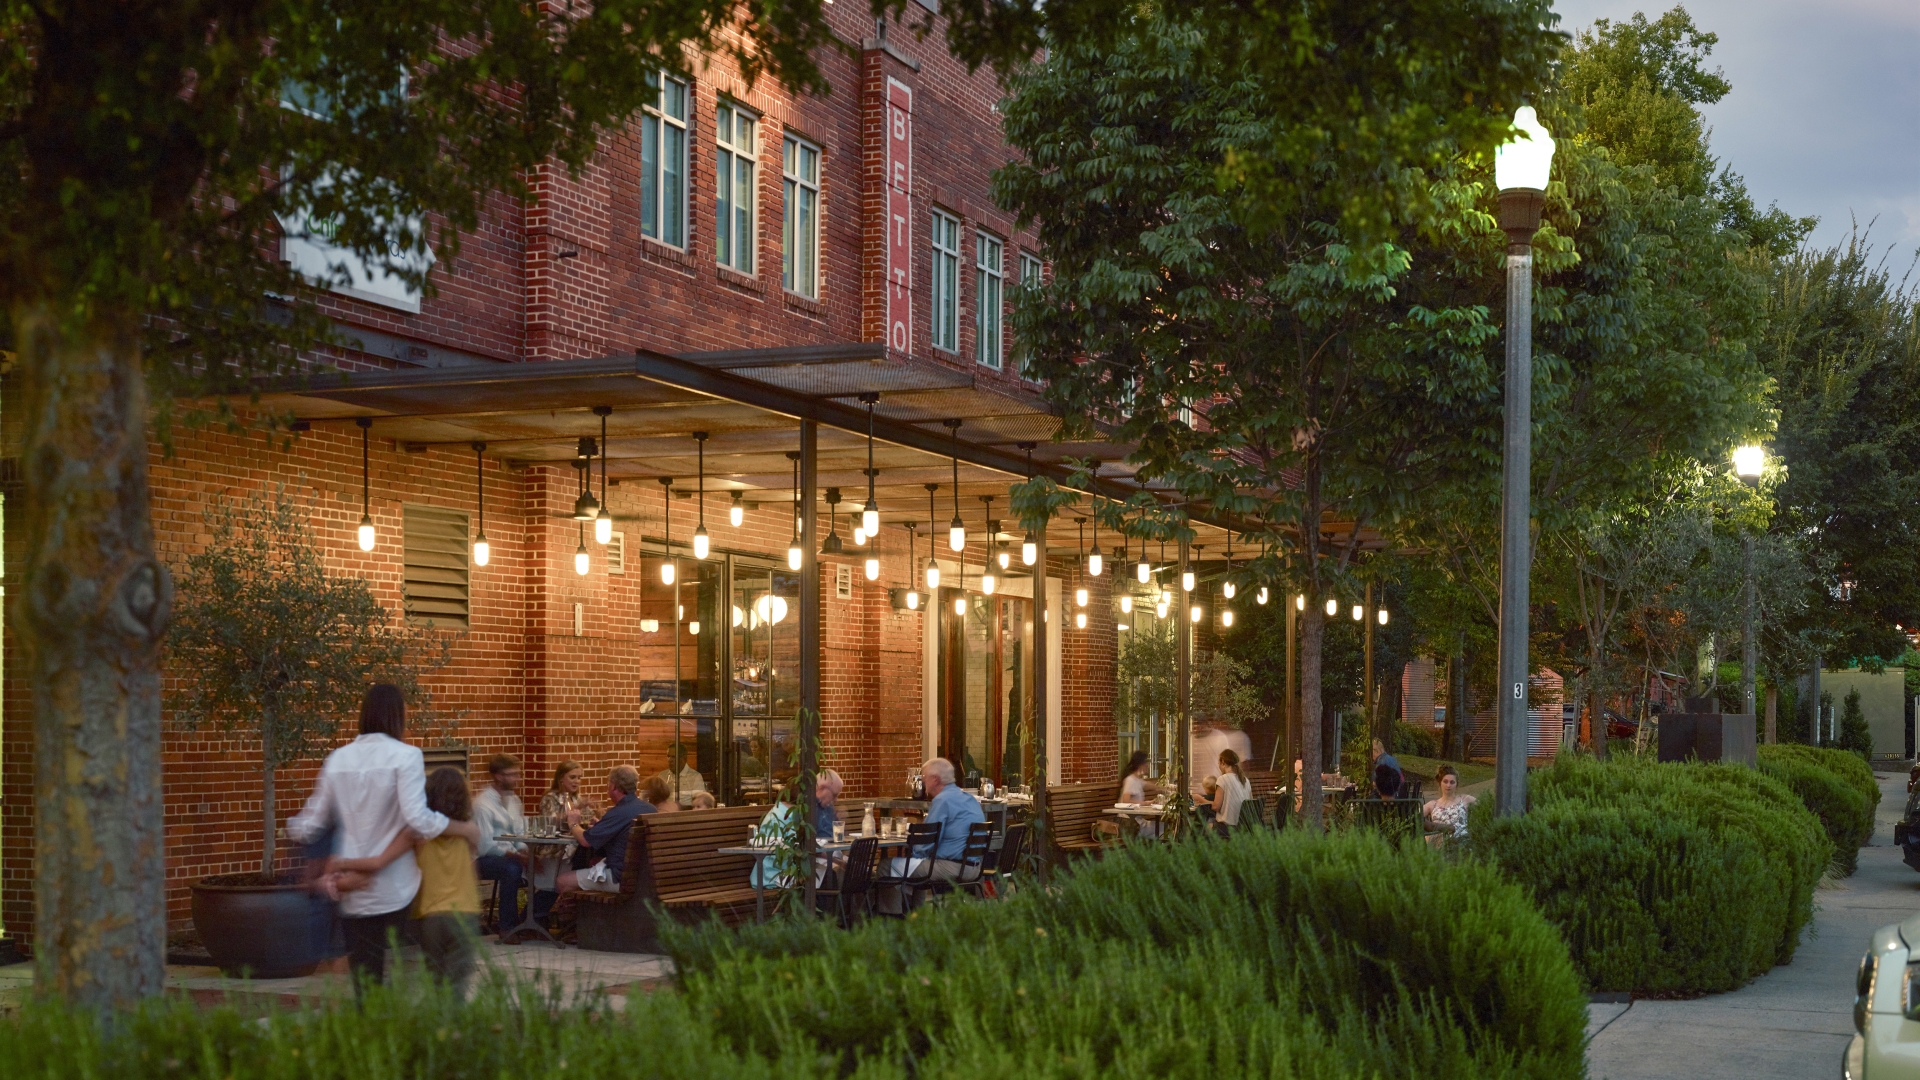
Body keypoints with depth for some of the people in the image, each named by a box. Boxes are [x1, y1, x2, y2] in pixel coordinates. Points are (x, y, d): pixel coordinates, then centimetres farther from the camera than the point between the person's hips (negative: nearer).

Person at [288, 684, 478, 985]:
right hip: (393, 892, -4)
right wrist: (465, 829, -7)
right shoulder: (405, 756, -8)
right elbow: (418, 818, -19)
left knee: (364, 983, 8)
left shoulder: (338, 759, 7)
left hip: (351, 894, 4)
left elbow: (309, 826, 10)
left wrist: (295, 828, 32)